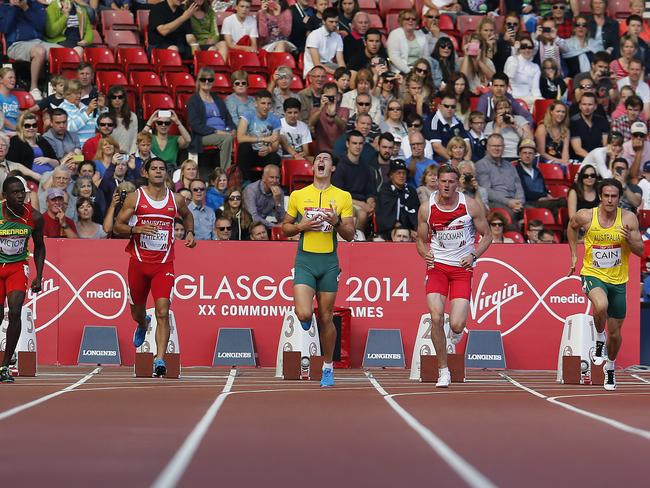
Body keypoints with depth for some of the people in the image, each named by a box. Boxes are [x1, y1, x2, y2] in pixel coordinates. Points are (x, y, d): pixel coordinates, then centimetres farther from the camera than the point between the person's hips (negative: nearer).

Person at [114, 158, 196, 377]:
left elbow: (187, 215, 26)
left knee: (163, 311, -17)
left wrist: (190, 232, 8)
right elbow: (117, 226, -1)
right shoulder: (135, 197, -2)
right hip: (139, 262, 1)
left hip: (164, 264, -1)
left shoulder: (176, 200, 3)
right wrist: (136, 229, -19)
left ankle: (160, 359, -19)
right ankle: (143, 326, 54)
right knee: (137, 311, 17)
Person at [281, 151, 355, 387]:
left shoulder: (343, 197, 4)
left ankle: (328, 368, 19)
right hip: (305, 261, 0)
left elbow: (350, 235, 5)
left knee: (325, 318, 5)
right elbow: (285, 228, 13)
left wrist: (336, 222, -15)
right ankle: (306, 320, 21)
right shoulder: (298, 195, 6)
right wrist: (300, 226, -7)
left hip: (329, 262, 0)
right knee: (304, 314, -17)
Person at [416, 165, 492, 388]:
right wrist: (425, 254, -14)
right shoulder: (426, 208, -3)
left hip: (462, 268, -1)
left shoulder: (470, 206, -6)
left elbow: (486, 235, 5)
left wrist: (474, 256, -12)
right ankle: (443, 370, 0)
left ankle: (456, 332, 28)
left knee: (456, 325, -13)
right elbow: (421, 239, 9)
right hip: (437, 266, 1)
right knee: (436, 318, -15)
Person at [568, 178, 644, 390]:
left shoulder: (628, 219, -9)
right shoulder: (586, 216, -10)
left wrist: (629, 238, -24)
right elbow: (571, 227, 14)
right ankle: (599, 339, -7)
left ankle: (610, 366, 37)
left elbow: (641, 251, -4)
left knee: (615, 331, 10)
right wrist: (574, 255, 11)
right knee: (601, 305, -36)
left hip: (618, 279, 2)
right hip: (593, 275, -2)